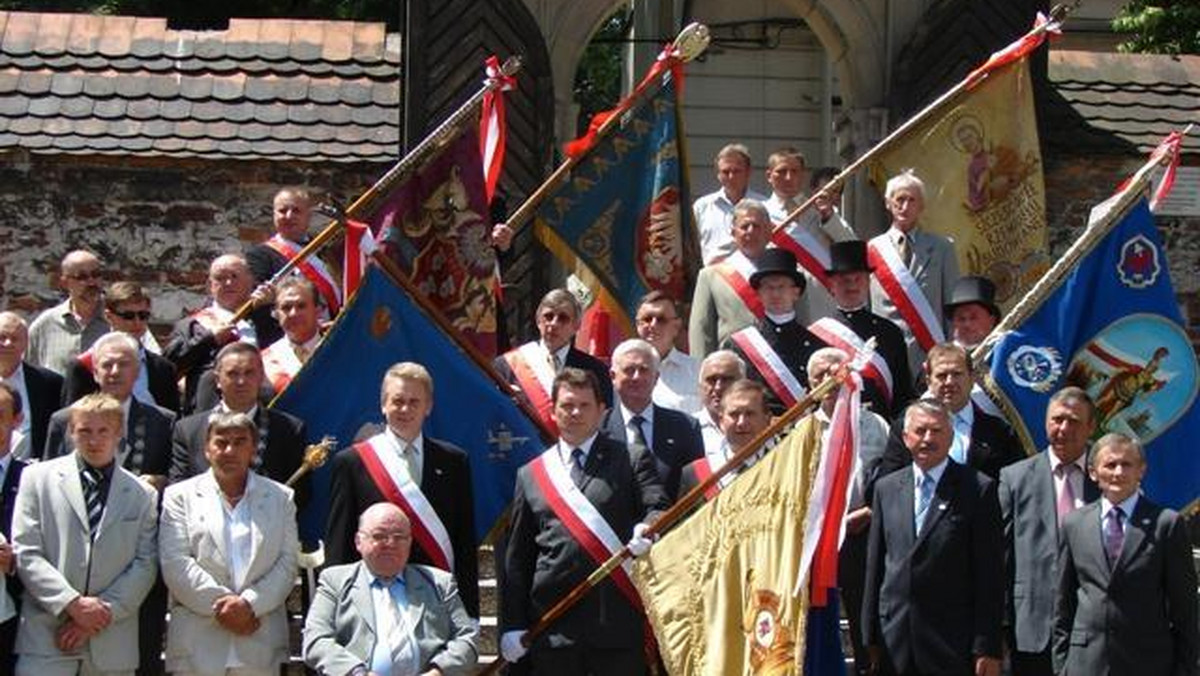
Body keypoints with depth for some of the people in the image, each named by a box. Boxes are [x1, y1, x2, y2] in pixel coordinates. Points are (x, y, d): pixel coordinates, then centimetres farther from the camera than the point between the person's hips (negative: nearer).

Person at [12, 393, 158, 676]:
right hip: (45, 640, -2)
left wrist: (104, 612, -9)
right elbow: (26, 553, -1)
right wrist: (73, 603, -11)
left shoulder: (143, 495, 10)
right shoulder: (38, 478, 6)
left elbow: (145, 565, 5)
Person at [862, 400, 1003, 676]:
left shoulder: (978, 489, -2)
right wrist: (871, 638, 8)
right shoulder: (886, 488, 11)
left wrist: (987, 649, -8)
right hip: (895, 643, 4)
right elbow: (874, 567, 12)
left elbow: (990, 576, -4)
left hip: (953, 644, -4)